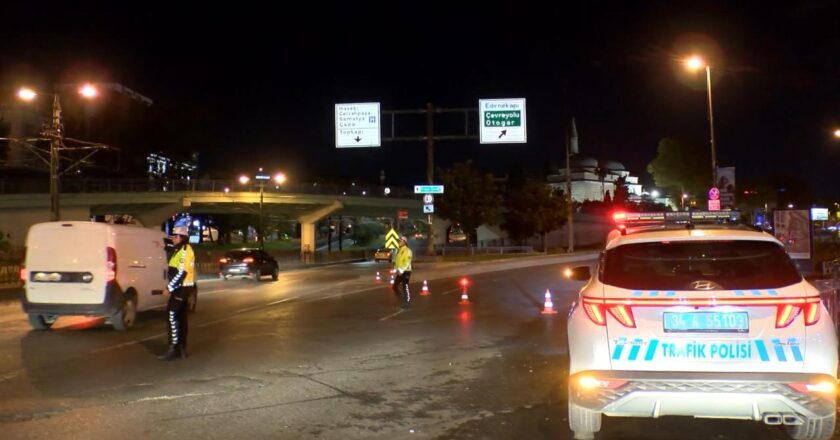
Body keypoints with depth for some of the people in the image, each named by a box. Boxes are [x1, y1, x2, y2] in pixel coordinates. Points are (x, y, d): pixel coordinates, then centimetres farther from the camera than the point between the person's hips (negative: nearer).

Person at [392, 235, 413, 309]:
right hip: (400, 272, 8)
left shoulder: (407, 250, -12)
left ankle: (407, 303, 4)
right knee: (395, 286, 8)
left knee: (405, 287, -5)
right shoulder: (399, 250, 14)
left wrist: (402, 270, -26)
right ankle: (402, 300, 23)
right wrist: (396, 268, 11)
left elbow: (407, 262, -19)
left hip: (406, 271, -8)